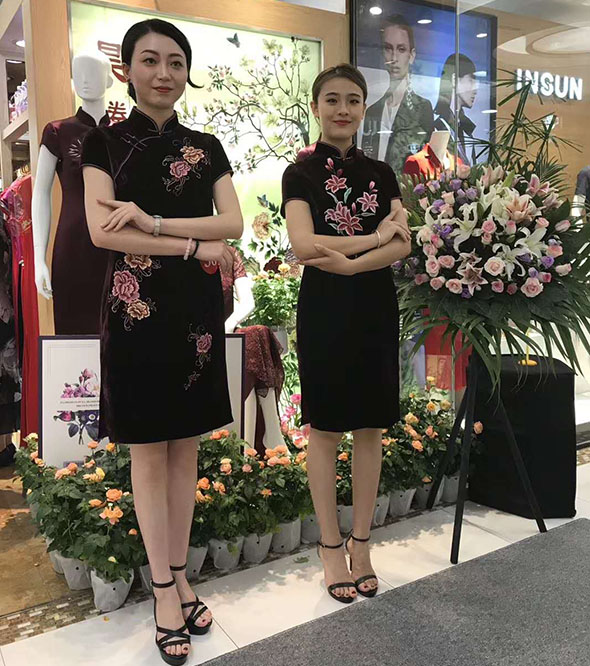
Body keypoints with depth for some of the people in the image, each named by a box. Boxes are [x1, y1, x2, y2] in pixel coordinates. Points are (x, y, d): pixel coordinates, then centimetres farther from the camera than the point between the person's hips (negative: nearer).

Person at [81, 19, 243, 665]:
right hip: (136, 310, -3)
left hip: (196, 309, 3)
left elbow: (233, 224, -1)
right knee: (147, 451, 3)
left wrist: (151, 222, -12)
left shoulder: (206, 147, 11)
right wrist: (195, 246, -12)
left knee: (186, 447, 9)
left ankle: (179, 576, 23)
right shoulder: (104, 141, 4)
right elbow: (103, 231, -9)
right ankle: (164, 590, 17)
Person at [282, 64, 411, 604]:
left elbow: (402, 246, -3)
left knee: (371, 427, 8)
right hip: (324, 310, -3)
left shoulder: (381, 173, 10)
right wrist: (375, 237, -11)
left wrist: (349, 263, -17)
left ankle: (362, 543, 24)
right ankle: (331, 546, 20)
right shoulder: (301, 174, 1)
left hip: (375, 309, 3)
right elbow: (304, 245, -15)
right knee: (325, 428, 4)